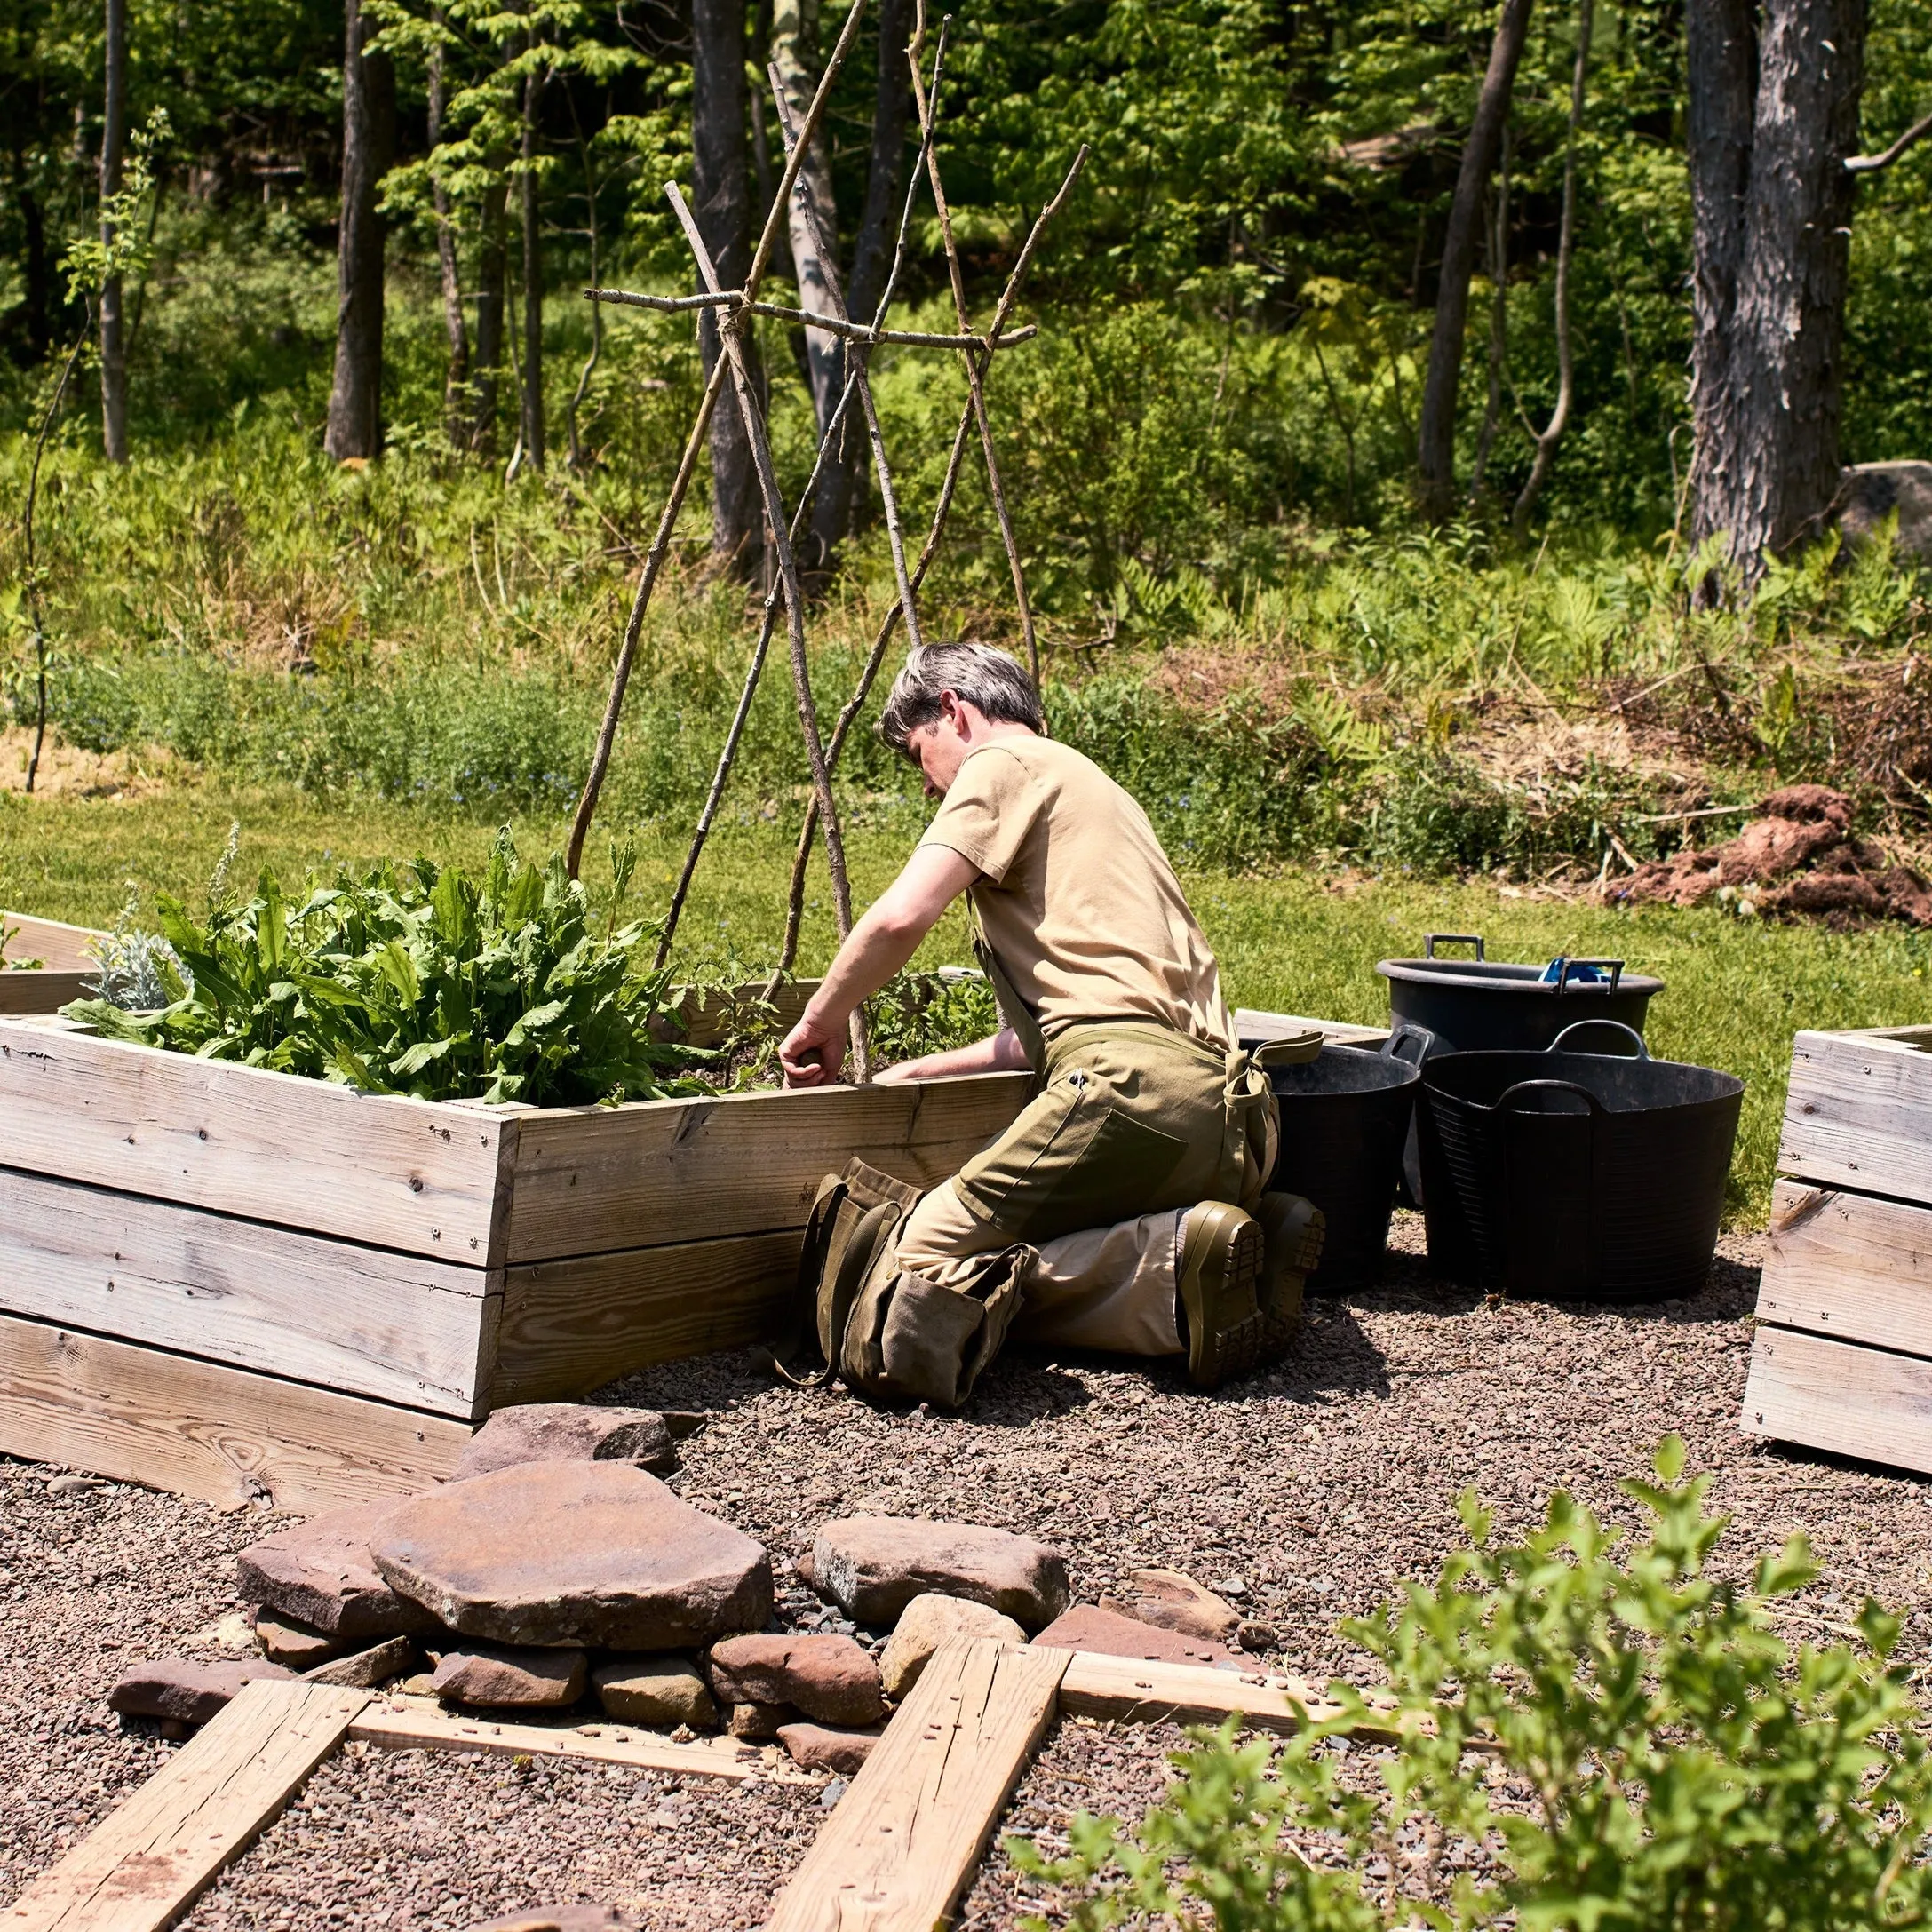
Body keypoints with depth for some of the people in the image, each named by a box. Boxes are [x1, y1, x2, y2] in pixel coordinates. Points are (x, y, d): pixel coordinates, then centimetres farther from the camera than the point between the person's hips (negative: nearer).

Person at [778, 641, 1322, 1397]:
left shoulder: (1006, 763, 7)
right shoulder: (1092, 789, 35)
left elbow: (900, 918, -7)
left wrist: (821, 1023, 9)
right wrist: (914, 1074, 36)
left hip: (1130, 1086, -9)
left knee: (920, 1270, -8)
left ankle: (1174, 1262, -23)